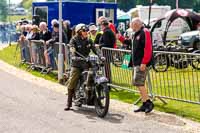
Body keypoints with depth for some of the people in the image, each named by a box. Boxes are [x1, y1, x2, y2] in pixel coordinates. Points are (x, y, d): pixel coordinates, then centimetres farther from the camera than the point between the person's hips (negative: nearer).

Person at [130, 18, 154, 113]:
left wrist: (144, 62, -25)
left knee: (138, 83, -14)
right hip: (136, 63, 10)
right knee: (139, 84, 10)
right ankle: (144, 105, 14)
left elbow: (148, 48, -21)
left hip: (142, 64, -10)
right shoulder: (136, 34, 19)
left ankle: (148, 103, -7)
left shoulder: (144, 32, -12)